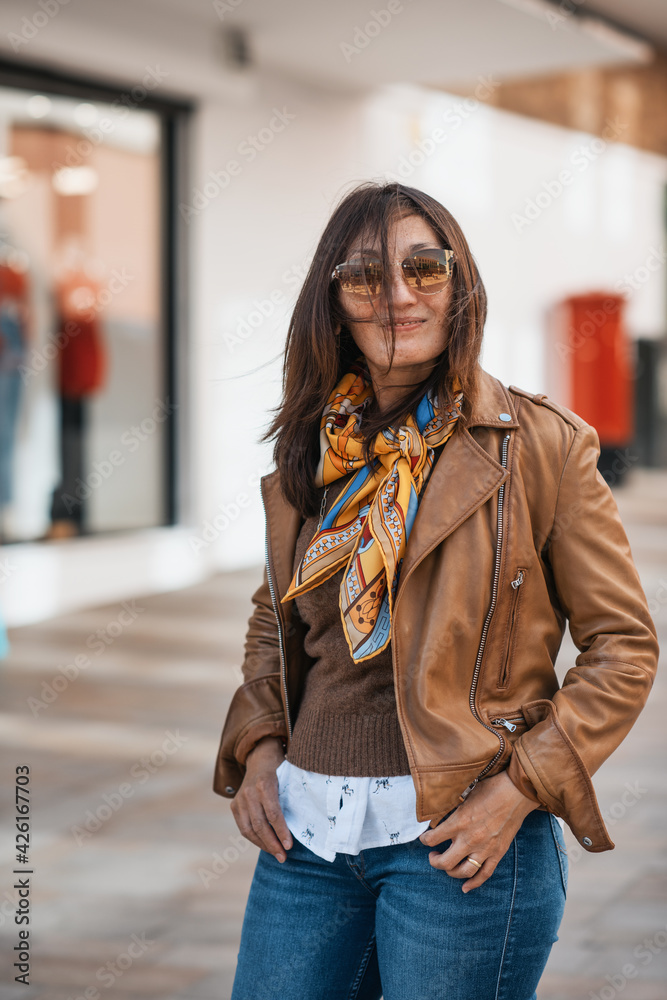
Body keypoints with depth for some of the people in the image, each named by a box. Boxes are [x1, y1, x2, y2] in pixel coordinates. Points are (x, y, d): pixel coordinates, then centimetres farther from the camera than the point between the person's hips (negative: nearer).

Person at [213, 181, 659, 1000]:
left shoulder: (539, 445, -6)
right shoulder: (310, 452, 8)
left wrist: (520, 787, -12)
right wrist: (257, 745, 5)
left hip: (460, 837, -4)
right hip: (309, 833, 5)